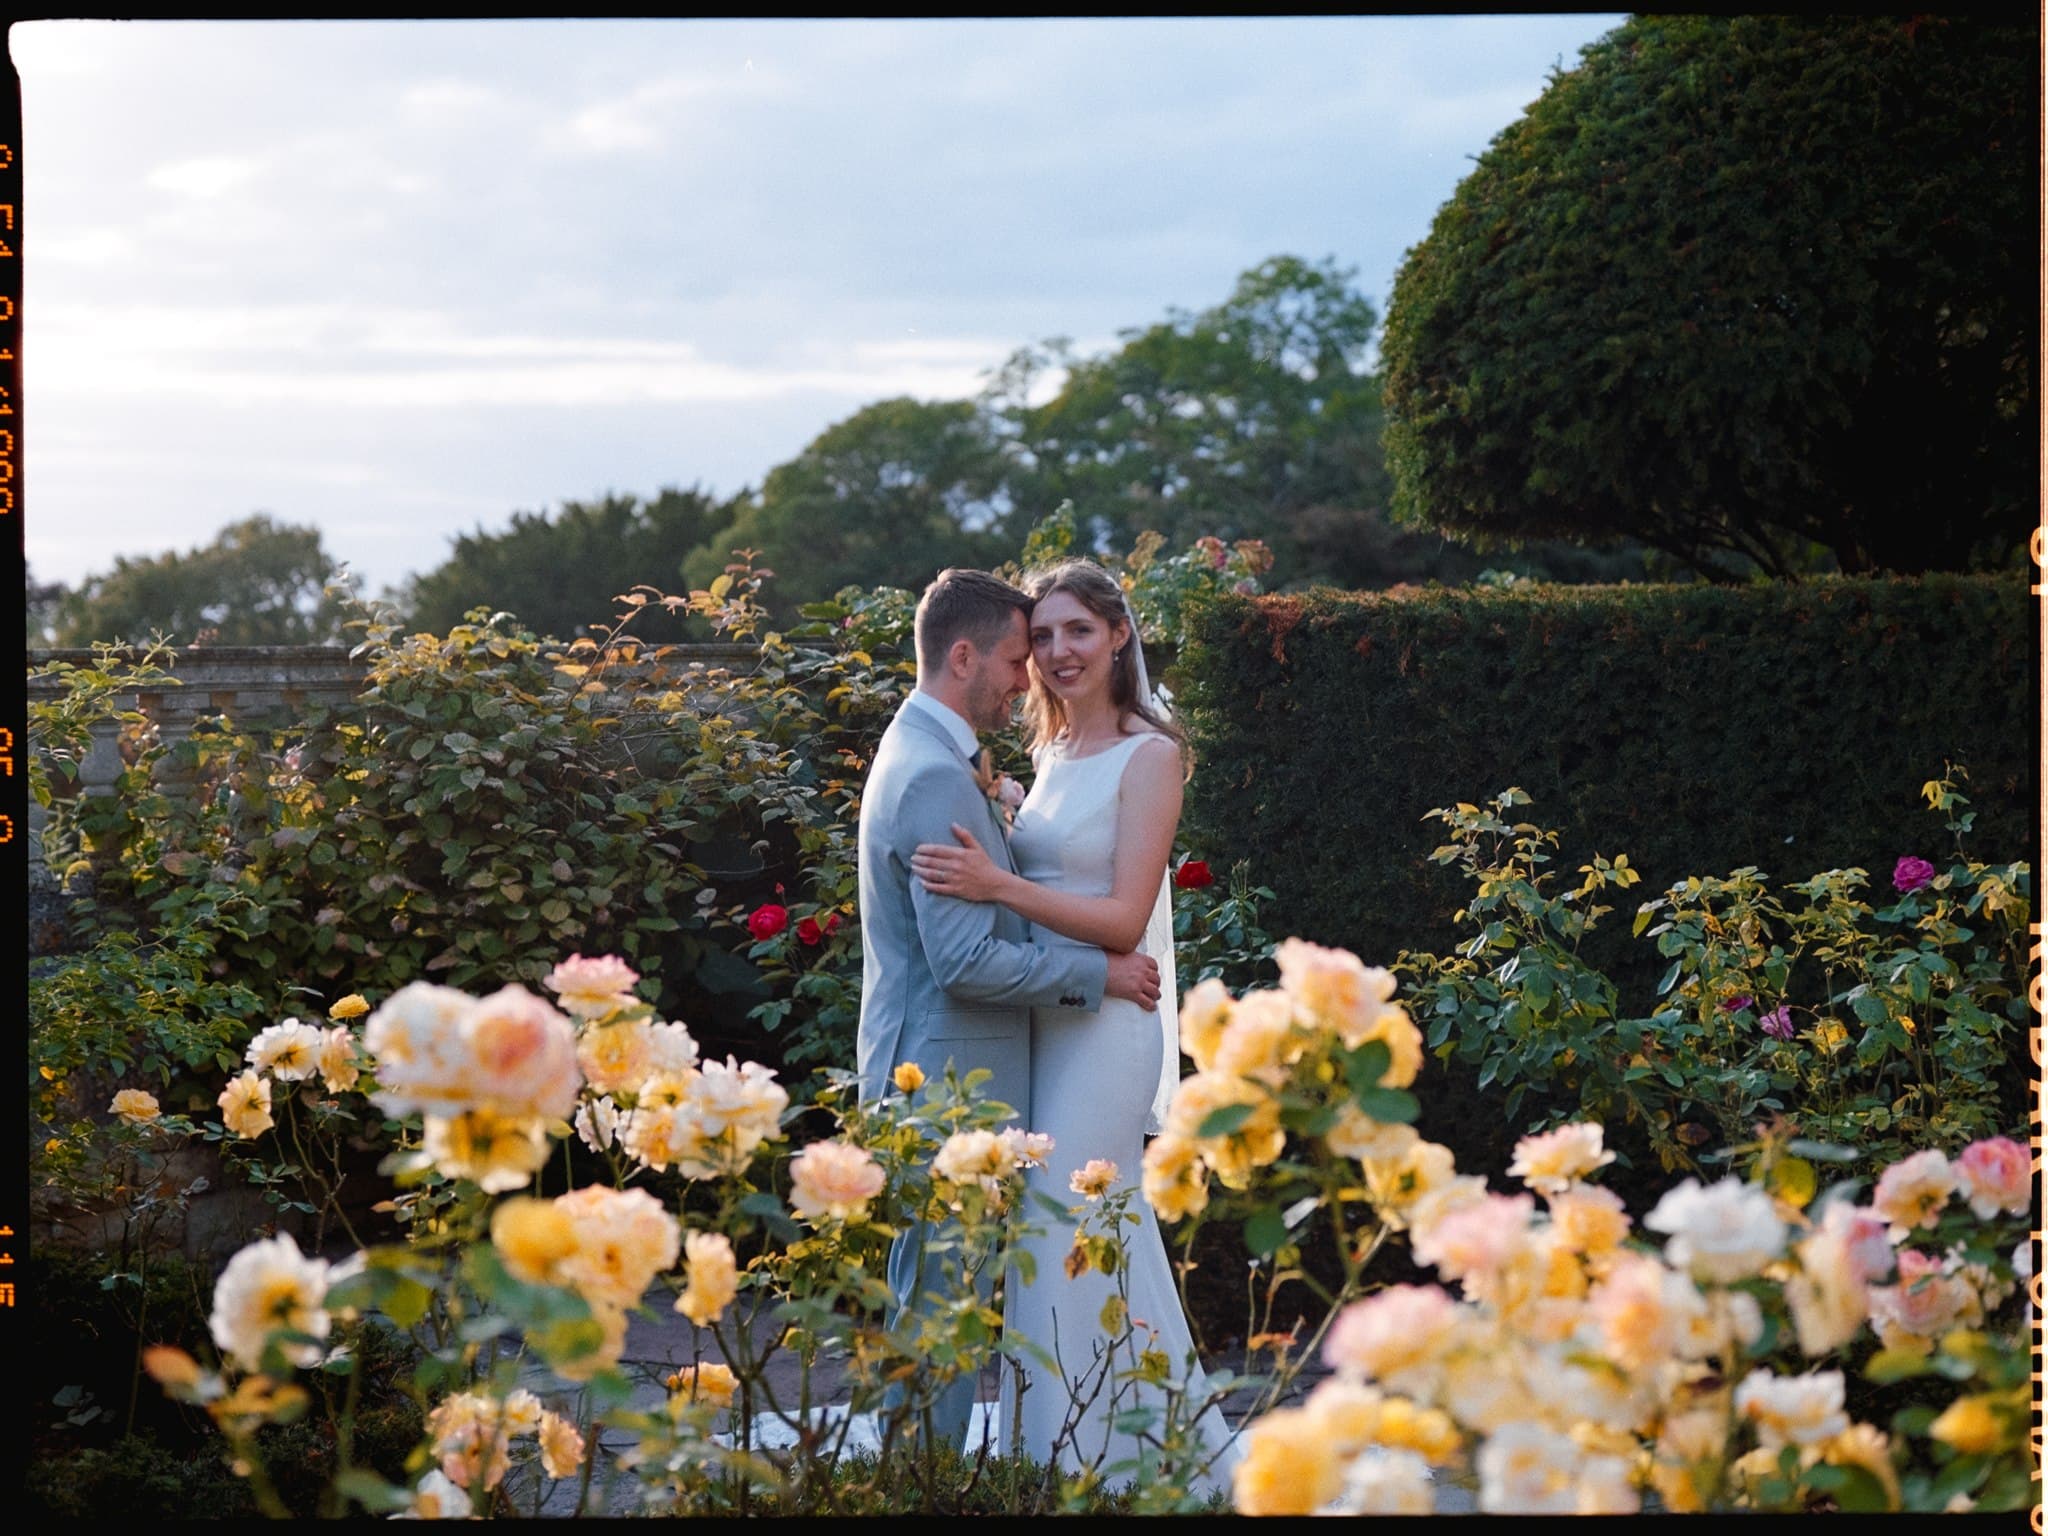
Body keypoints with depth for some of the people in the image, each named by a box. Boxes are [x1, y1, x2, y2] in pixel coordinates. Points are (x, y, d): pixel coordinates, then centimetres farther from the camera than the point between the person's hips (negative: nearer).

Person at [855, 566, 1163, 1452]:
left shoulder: (919, 754, 14)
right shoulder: (936, 778, -20)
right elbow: (967, 962, -24)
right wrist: (1097, 972, -13)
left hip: (933, 1077, 11)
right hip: (947, 1080, -11)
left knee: (932, 1303, 16)